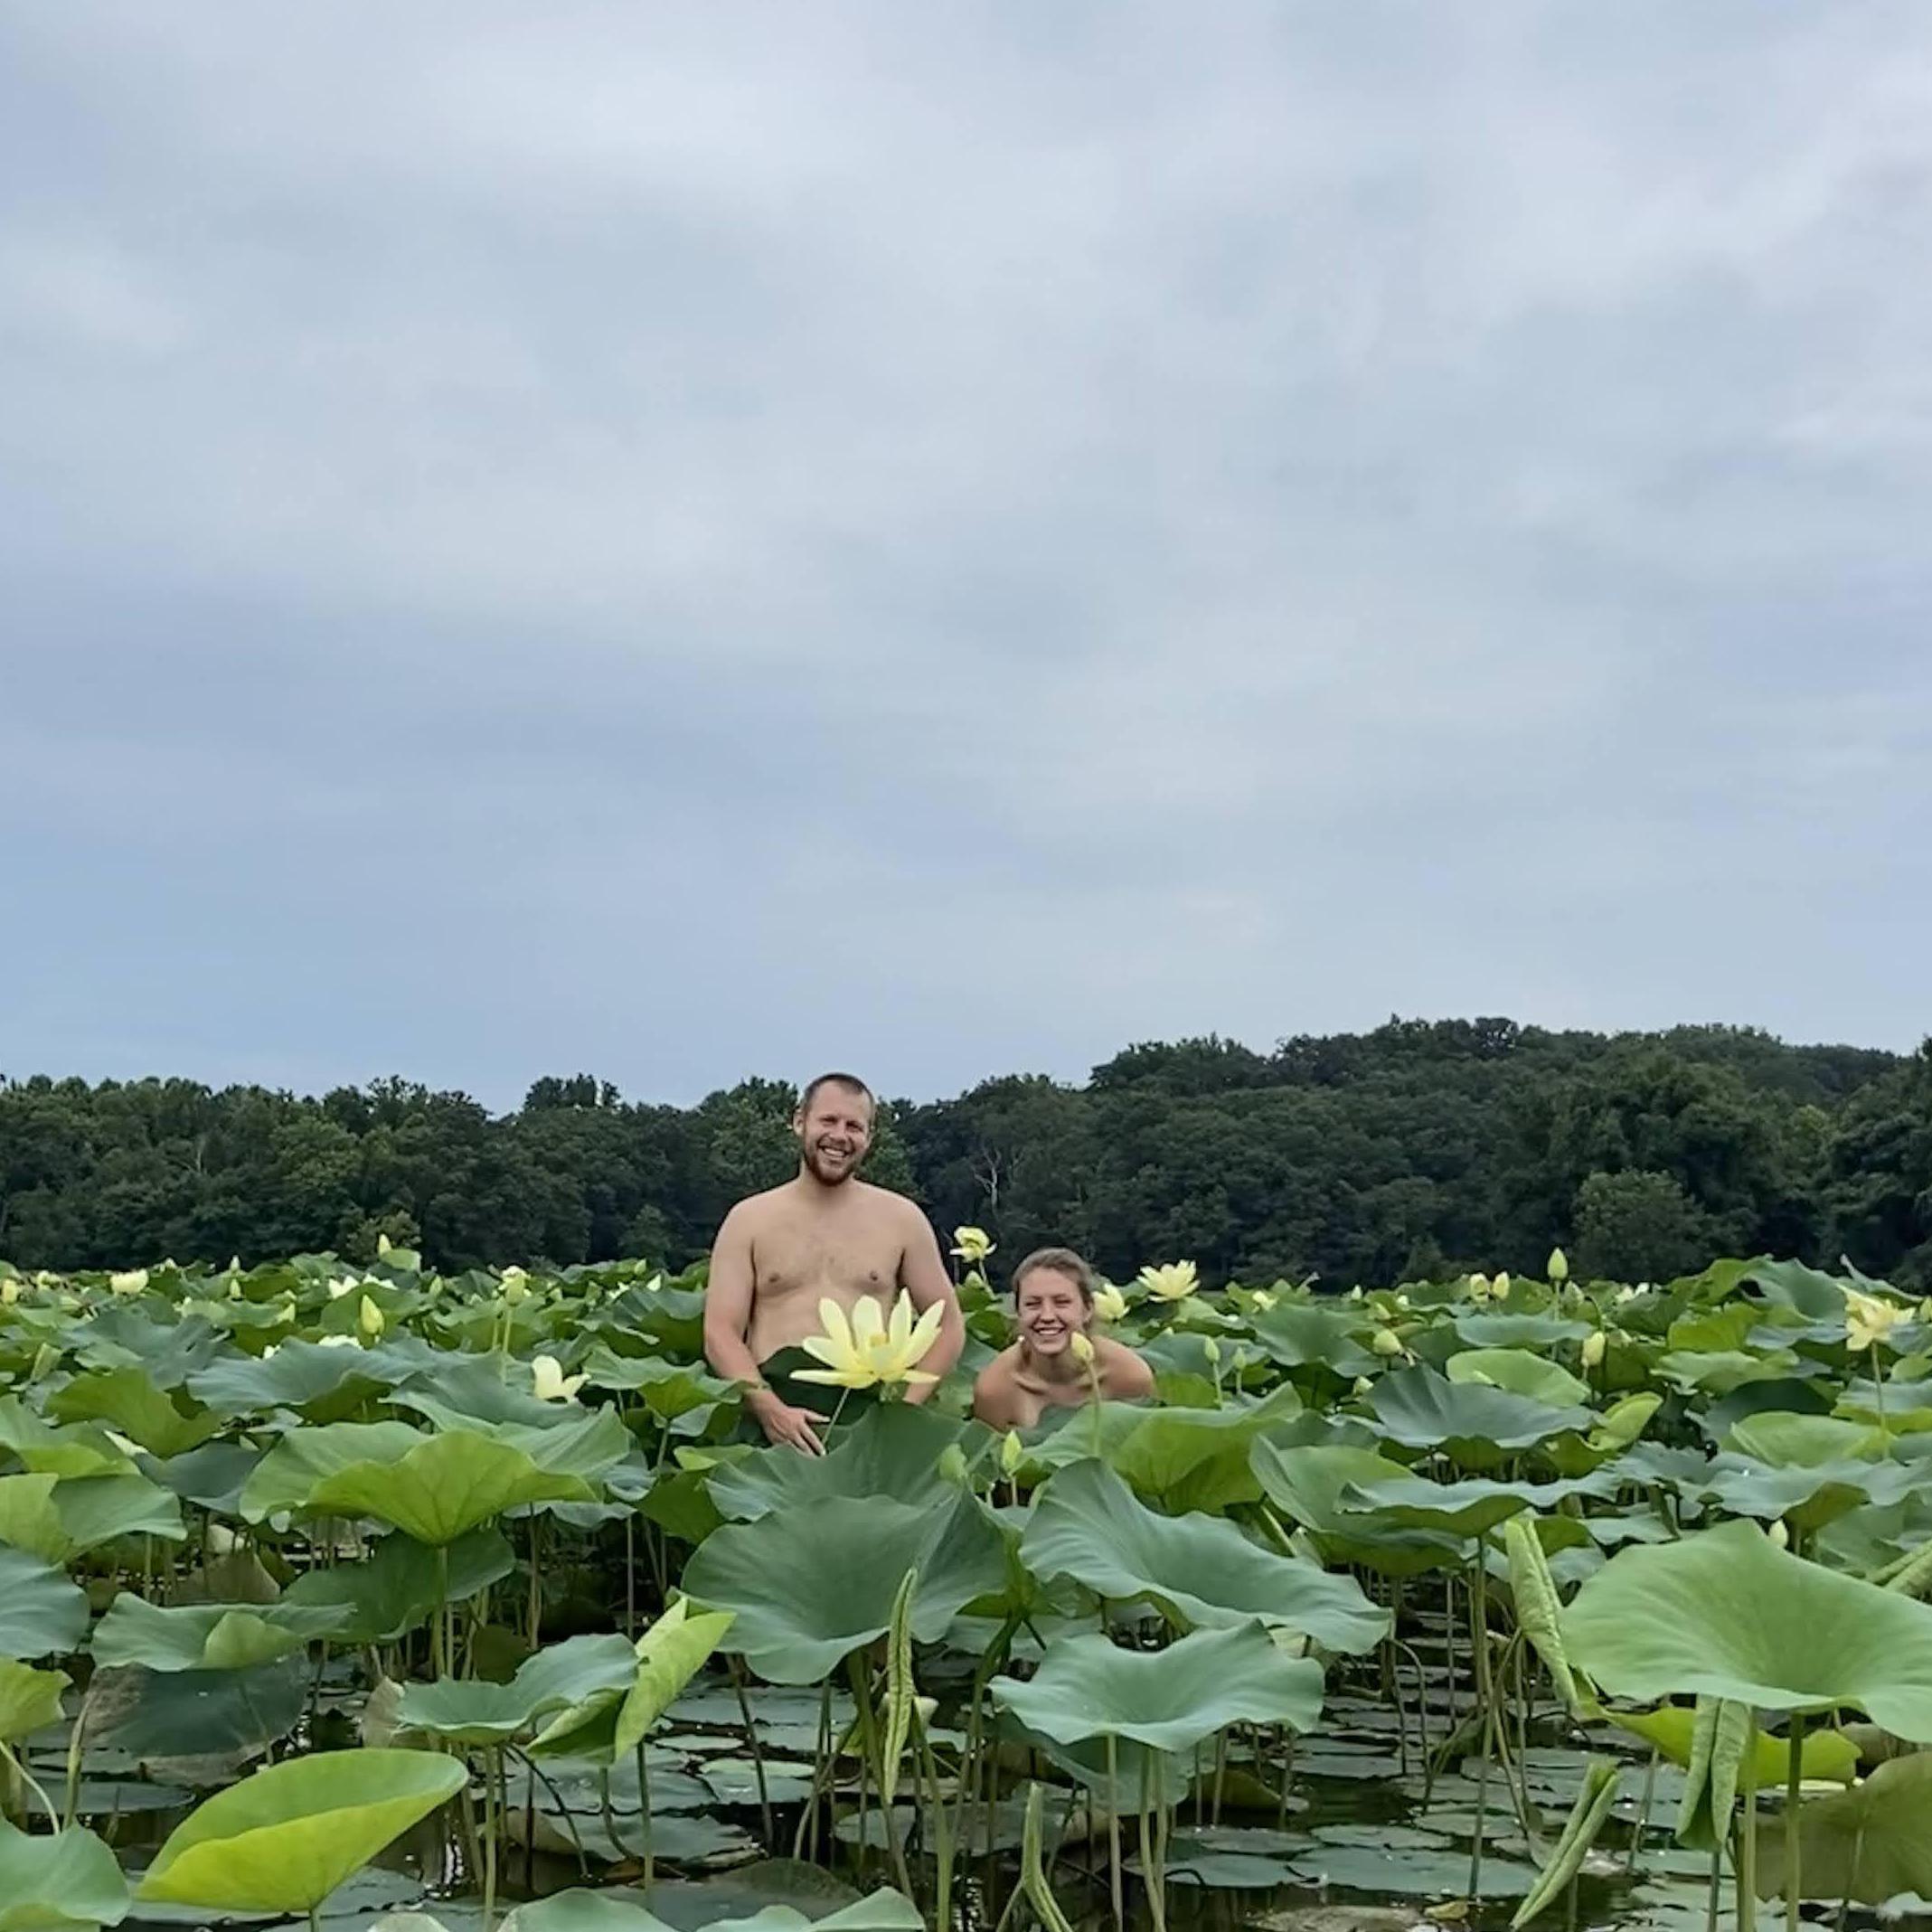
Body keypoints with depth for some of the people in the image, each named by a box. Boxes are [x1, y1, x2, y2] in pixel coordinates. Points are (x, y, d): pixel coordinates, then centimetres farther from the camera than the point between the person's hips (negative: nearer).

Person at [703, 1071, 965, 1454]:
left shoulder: (901, 1219, 13)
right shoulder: (749, 1220, 11)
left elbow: (948, 1326, 15)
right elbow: (721, 1333, 4)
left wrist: (906, 1409, -1)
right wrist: (769, 1409, -13)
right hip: (774, 1398, 0)